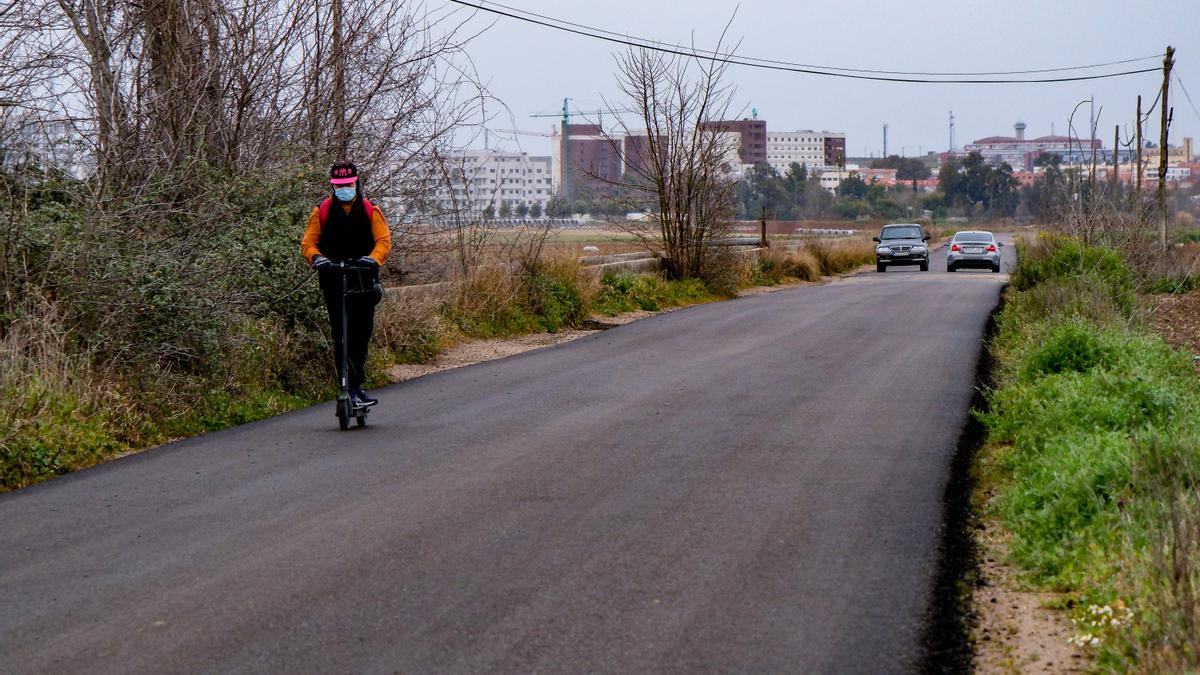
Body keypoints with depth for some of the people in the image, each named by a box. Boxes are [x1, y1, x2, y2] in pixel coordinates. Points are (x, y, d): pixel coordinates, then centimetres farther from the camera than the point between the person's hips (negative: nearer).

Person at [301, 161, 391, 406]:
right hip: (333, 281, -1)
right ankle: (352, 387, -10)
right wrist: (316, 257, -19)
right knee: (341, 335, -7)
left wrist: (374, 258, -22)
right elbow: (308, 242, 3)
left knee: (362, 333, 4)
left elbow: (383, 239, -2)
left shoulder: (370, 211, 6)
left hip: (363, 281, 1)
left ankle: (354, 387, 16)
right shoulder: (322, 211, 6)